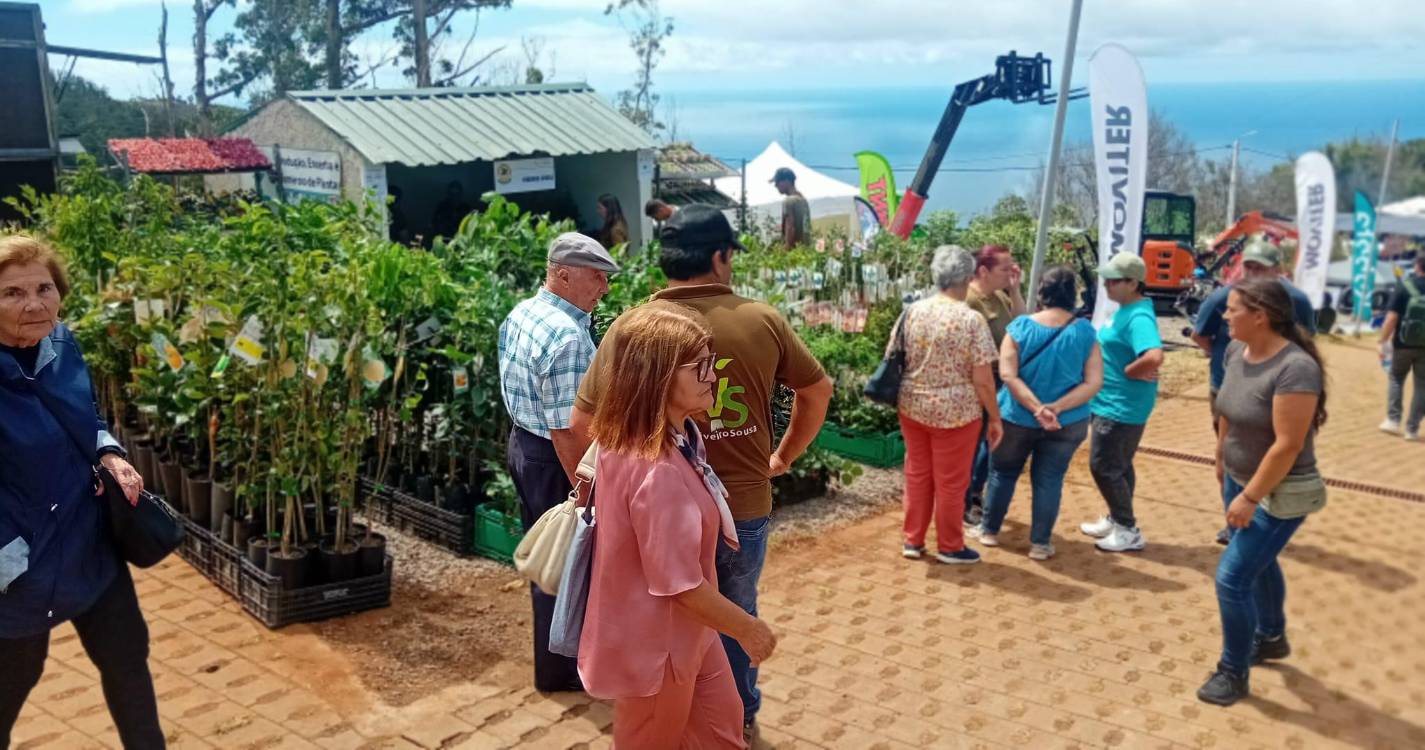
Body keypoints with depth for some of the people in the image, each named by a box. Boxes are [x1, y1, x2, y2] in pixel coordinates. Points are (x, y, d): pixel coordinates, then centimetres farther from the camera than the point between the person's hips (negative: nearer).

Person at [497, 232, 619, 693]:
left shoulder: (519, 314, 3)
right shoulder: (567, 336, -27)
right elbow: (565, 430, -28)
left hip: (522, 443, 10)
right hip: (552, 459, -10)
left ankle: (556, 651, 41)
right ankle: (559, 669, 23)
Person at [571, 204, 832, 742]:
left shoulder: (630, 328, -12)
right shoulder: (763, 320, -5)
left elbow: (583, 424, -12)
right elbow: (818, 391, 8)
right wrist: (783, 458, 19)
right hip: (747, 509, 2)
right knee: (737, 617, 25)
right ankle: (741, 720, 43)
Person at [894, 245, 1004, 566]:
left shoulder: (912, 311, -2)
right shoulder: (972, 319, -15)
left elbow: (891, 358, 4)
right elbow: (982, 379, -15)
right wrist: (995, 418, -4)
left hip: (912, 407, 5)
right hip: (955, 412, -4)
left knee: (917, 475, 18)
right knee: (951, 481, 10)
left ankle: (913, 541, 26)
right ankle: (950, 547, 23)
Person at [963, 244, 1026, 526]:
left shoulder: (1000, 295, 7)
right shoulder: (969, 300, -20)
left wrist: (1015, 290, -1)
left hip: (999, 379, 9)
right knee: (974, 443, 3)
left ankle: (976, 494, 34)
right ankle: (964, 504, 16)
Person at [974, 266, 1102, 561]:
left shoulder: (1021, 326, -12)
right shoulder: (1085, 332, -8)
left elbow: (1008, 375, -18)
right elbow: (1094, 383, -12)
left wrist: (1037, 408, -21)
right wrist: (1057, 408, -18)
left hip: (1017, 417, 0)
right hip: (1067, 423, 0)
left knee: (1004, 472, 18)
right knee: (1049, 479, 11)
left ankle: (989, 530, 30)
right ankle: (1040, 543, 17)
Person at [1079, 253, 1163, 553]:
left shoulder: (1139, 317, -24)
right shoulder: (1125, 309, 8)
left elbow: (1154, 357, -38)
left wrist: (1128, 371, -23)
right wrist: (1131, 369, 5)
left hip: (1121, 406, -10)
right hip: (1112, 402, 10)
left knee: (1103, 467, -2)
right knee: (1119, 466, 20)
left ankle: (1129, 531, 10)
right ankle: (1117, 521, 34)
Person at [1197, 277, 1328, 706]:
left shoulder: (1295, 368, -29)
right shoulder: (1237, 351, -4)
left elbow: (1288, 445, -29)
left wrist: (1250, 498, -25)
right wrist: (1221, 458, 20)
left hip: (1278, 493, -8)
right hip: (1241, 479, 8)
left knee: (1232, 578, -6)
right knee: (1259, 563, 25)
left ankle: (1234, 674, 12)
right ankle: (1271, 638, 48)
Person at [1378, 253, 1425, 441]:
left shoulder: (1404, 287, -9)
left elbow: (1391, 318, -13)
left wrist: (1383, 342, -6)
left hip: (1403, 345, -1)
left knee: (1396, 379, 19)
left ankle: (1393, 420, 14)